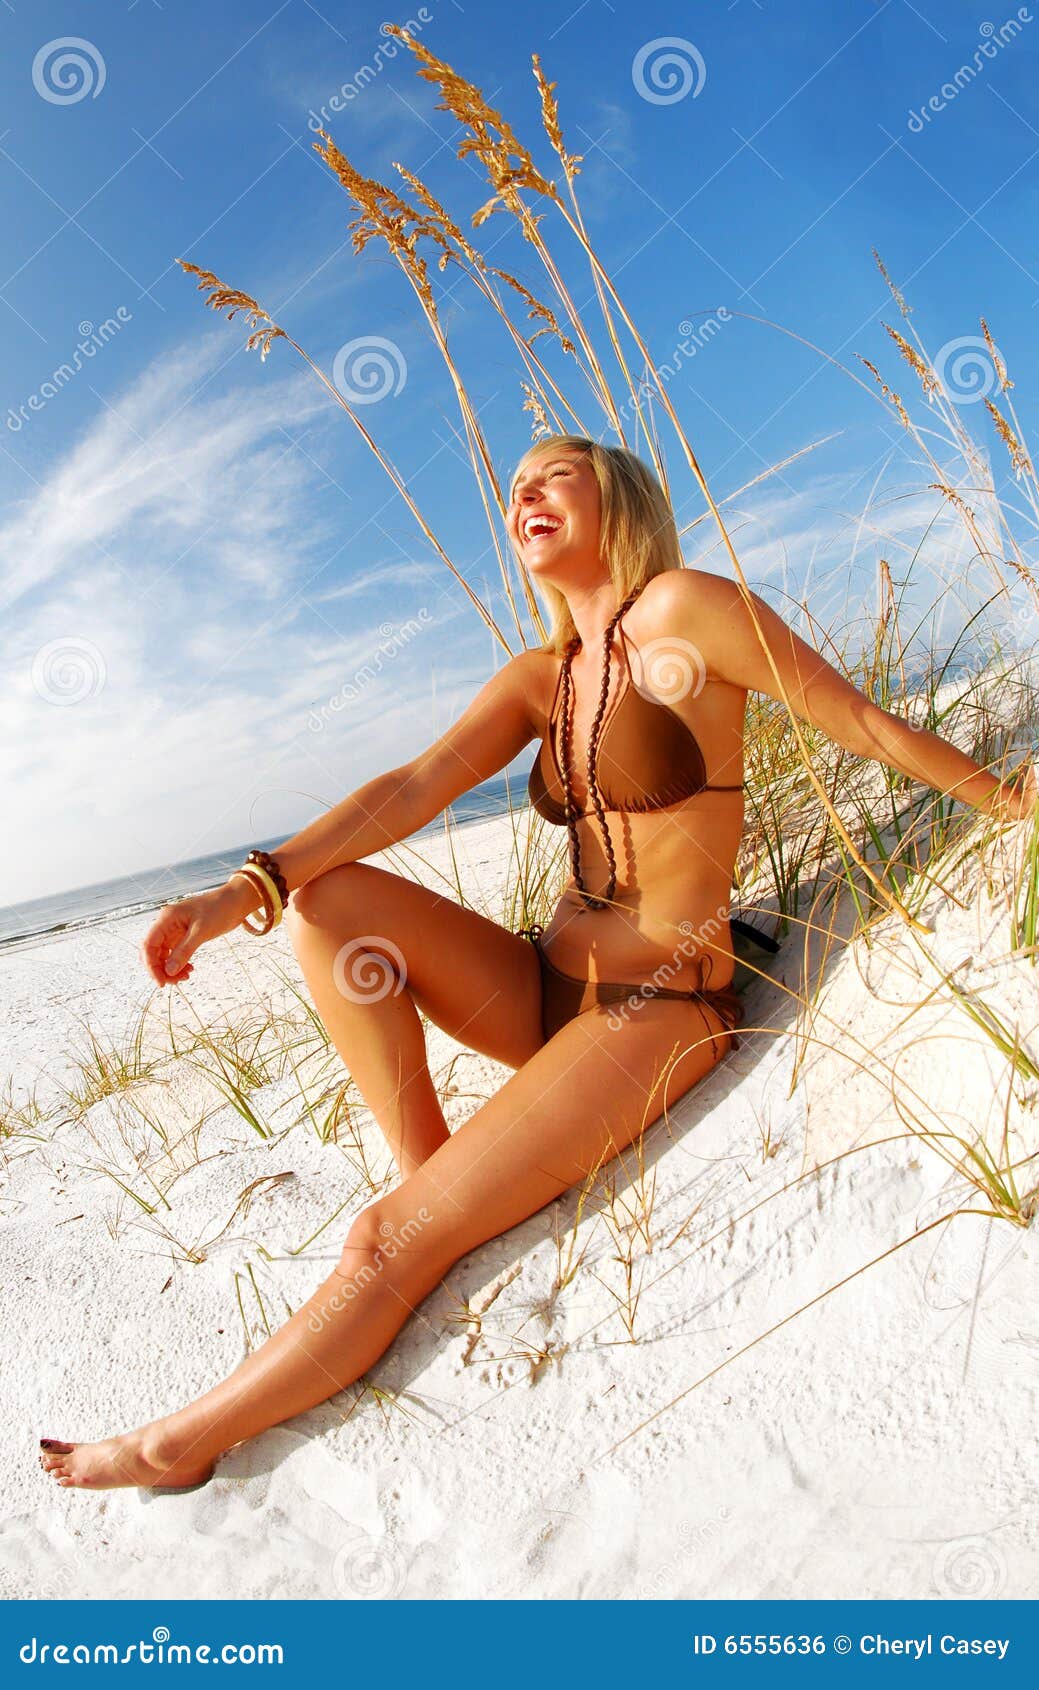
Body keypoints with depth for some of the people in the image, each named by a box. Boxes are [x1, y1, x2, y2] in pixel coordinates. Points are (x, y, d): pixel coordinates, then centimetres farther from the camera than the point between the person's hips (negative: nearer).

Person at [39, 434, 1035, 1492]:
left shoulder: (680, 610, -9)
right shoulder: (536, 678, 11)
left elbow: (858, 719, -3)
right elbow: (416, 787, -1)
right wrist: (251, 889, -14)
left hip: (660, 1010, -7)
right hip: (548, 993, 7)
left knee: (391, 1242, -13)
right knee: (329, 900, -7)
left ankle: (183, 1444, 8)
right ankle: (426, 1172, -2)